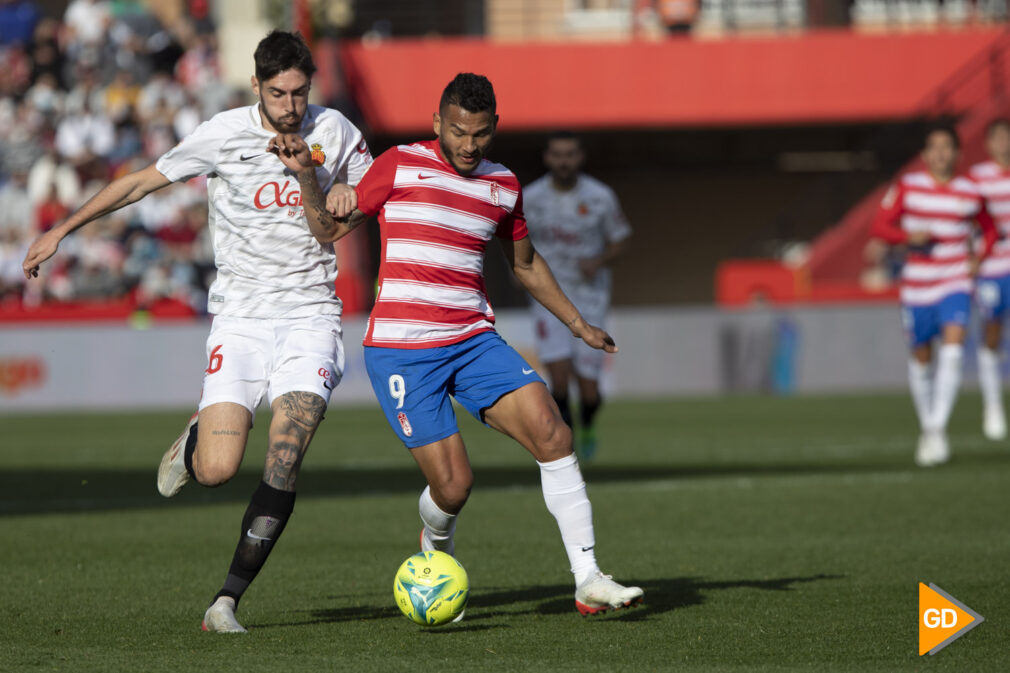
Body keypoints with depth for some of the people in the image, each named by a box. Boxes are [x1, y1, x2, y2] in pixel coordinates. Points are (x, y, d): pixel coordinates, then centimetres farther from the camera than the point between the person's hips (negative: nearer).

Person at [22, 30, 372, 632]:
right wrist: (62, 230, 8)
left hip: (310, 314, 1)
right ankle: (194, 441, 27)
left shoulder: (334, 131, 0)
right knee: (218, 471, -13)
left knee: (285, 456, -20)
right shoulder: (223, 135, -5)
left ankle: (228, 599, -12)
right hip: (240, 317, -1)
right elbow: (142, 182, 6)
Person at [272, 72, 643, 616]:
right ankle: (436, 548, 29)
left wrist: (579, 325, 31)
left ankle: (588, 580, -13)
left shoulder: (504, 186, 11)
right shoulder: (399, 165, -1)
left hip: (474, 341, 4)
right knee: (453, 485, -10)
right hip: (400, 350, -4)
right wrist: (306, 177, -14)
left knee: (551, 432, -17)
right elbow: (331, 228, 5)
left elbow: (525, 264, 27)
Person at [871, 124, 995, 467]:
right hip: (917, 284, 1)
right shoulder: (907, 187, -2)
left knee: (952, 348, -21)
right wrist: (909, 236, -19)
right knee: (921, 358, 9)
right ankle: (926, 427, 30)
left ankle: (938, 431, -24)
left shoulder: (969, 193, 1)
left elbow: (989, 228, 18)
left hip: (956, 284, -1)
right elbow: (880, 225, -1)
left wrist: (979, 257, 2)